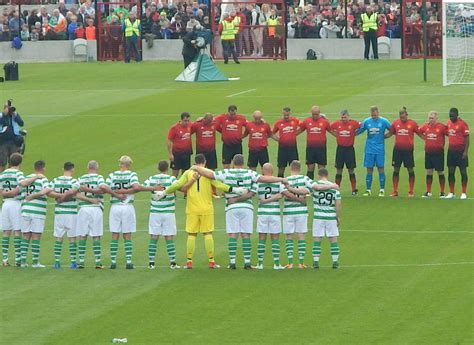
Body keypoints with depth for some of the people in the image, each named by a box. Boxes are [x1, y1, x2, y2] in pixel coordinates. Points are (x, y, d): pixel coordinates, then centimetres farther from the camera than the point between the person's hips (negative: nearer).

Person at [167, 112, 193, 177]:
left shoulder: (190, 125, -1)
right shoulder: (174, 128, -14)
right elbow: (169, 141, -10)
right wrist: (170, 154, -12)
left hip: (187, 152, 5)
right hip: (177, 153, -5)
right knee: (175, 173, -2)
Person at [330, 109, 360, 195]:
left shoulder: (354, 123, -6)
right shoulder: (337, 123, 0)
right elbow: (330, 128, 15)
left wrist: (354, 134, 2)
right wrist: (336, 134, 8)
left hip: (349, 148, -2)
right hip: (340, 148, 2)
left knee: (351, 169, 1)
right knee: (339, 169, 4)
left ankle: (354, 189, 6)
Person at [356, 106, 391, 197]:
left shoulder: (383, 121, -3)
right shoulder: (366, 122, 3)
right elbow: (358, 131, 10)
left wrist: (384, 136, 0)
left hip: (380, 149, -2)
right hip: (369, 149, 2)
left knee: (381, 168, -2)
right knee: (369, 169, 3)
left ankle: (382, 190, 3)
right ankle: (368, 190, 8)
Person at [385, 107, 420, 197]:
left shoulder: (412, 123, -2)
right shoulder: (395, 123, 5)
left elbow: (420, 134, 4)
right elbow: (389, 134, 12)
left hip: (408, 149, -2)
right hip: (397, 149, 2)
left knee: (410, 170, 1)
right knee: (396, 170, 5)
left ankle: (411, 191, 9)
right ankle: (395, 191, 12)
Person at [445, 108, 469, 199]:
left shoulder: (462, 124, -12)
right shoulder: (449, 122, 7)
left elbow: (467, 138, -12)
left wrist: (465, 151, -17)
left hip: (460, 151, -6)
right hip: (451, 150, 6)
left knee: (463, 171, 1)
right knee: (450, 172, 7)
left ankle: (464, 193, 6)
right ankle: (451, 193, 15)